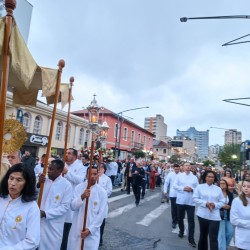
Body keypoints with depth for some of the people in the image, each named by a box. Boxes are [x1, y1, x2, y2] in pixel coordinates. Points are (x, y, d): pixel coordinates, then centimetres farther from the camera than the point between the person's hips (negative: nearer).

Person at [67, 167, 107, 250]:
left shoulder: (102, 192, -8)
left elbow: (101, 214, -6)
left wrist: (90, 229, -10)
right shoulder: (79, 187, -4)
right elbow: (73, 207, -10)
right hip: (76, 229, 2)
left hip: (92, 230, -1)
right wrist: (82, 197, -26)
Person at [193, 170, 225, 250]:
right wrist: (205, 203, -16)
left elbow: (222, 202, 5)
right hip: (203, 214, 0)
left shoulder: (218, 189, 6)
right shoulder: (200, 187, 0)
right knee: (203, 235, 17)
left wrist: (215, 205, -14)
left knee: (213, 238, -4)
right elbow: (195, 198, -4)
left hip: (215, 216, 0)